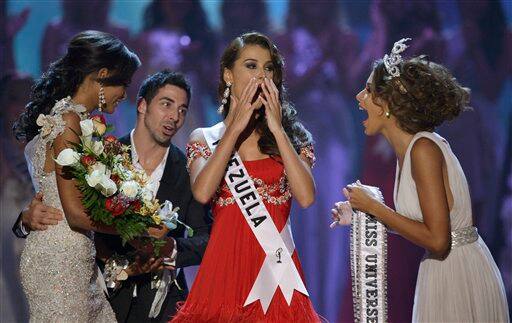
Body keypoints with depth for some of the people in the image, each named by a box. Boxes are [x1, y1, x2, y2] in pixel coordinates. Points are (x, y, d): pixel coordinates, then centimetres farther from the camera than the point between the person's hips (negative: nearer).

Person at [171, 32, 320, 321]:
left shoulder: (289, 136, 10)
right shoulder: (204, 138, 9)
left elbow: (306, 197, -7)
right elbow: (202, 192, -12)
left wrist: (277, 128, -5)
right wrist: (236, 126, -6)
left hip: (276, 265, 1)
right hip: (225, 263, -1)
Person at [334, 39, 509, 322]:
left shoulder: (424, 149, -18)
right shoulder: (409, 148, 8)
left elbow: (437, 240, -22)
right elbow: (423, 223, 9)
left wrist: (373, 207, -15)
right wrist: (361, 213, 10)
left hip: (460, 276, -9)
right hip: (440, 274, 9)